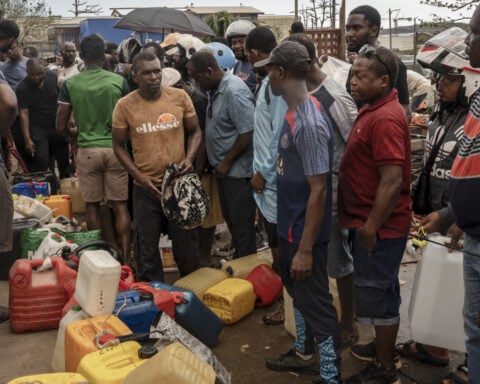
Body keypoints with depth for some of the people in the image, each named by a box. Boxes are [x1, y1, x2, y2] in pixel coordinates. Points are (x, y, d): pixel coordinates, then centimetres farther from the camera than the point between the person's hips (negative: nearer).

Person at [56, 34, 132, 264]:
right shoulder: (119, 81, -4)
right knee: (120, 205, 6)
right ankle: (124, 258, 6)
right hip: (114, 148, 0)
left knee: (92, 205, 11)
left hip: (87, 150, 0)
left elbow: (61, 127, -2)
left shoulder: (70, 84, -3)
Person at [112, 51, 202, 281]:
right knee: (147, 247, 13)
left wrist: (189, 158, -11)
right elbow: (119, 146, 1)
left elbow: (195, 131, 7)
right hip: (146, 187, 0)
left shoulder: (180, 97, -4)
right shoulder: (125, 105, -6)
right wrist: (139, 177, -10)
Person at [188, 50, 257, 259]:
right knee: (230, 219, 19)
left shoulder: (234, 91, -21)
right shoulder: (216, 89, 7)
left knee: (241, 224, 3)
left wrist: (226, 162, -16)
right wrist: (220, 163, 13)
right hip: (225, 169, 9)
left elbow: (247, 133, -24)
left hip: (238, 171, -9)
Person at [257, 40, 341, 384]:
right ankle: (304, 350, 45)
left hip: (305, 232, -10)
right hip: (289, 225, 10)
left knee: (316, 302, 3)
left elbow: (318, 190, -26)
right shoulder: (294, 113, 4)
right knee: (296, 290, 25)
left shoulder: (309, 124, -26)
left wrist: (305, 249, -23)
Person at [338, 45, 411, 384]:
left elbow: (392, 181, -27)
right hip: (367, 220, 10)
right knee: (381, 290, 21)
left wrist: (371, 226, -22)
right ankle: (384, 346, 37)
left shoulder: (385, 118, -23)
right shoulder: (374, 109, 10)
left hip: (379, 226, -10)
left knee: (377, 293, 2)